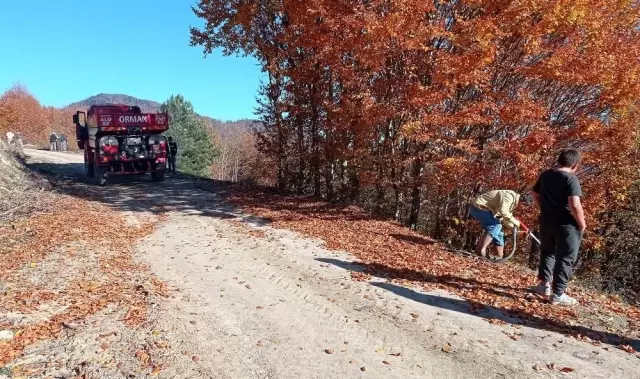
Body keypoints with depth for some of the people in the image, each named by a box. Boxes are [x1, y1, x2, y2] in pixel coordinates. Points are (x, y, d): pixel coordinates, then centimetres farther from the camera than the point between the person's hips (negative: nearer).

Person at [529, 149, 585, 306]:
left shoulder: (545, 175, 5)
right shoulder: (571, 179, -16)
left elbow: (535, 196, 15)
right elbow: (575, 205, -24)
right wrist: (582, 224, -11)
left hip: (546, 221, 6)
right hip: (567, 225, -6)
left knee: (547, 253, 23)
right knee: (565, 259, 4)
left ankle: (544, 284, 28)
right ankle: (557, 294, 8)